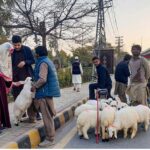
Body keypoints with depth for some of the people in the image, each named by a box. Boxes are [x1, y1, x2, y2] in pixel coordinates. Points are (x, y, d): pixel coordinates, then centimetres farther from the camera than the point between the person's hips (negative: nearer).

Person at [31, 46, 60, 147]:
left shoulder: (43, 63, -14)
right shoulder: (48, 61, 17)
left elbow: (42, 79, -24)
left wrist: (34, 86, -9)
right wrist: (36, 85, 20)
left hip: (45, 92, -10)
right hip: (48, 91, 10)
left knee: (47, 117, -4)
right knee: (49, 116, 17)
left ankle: (50, 139, 3)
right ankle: (51, 136, 28)